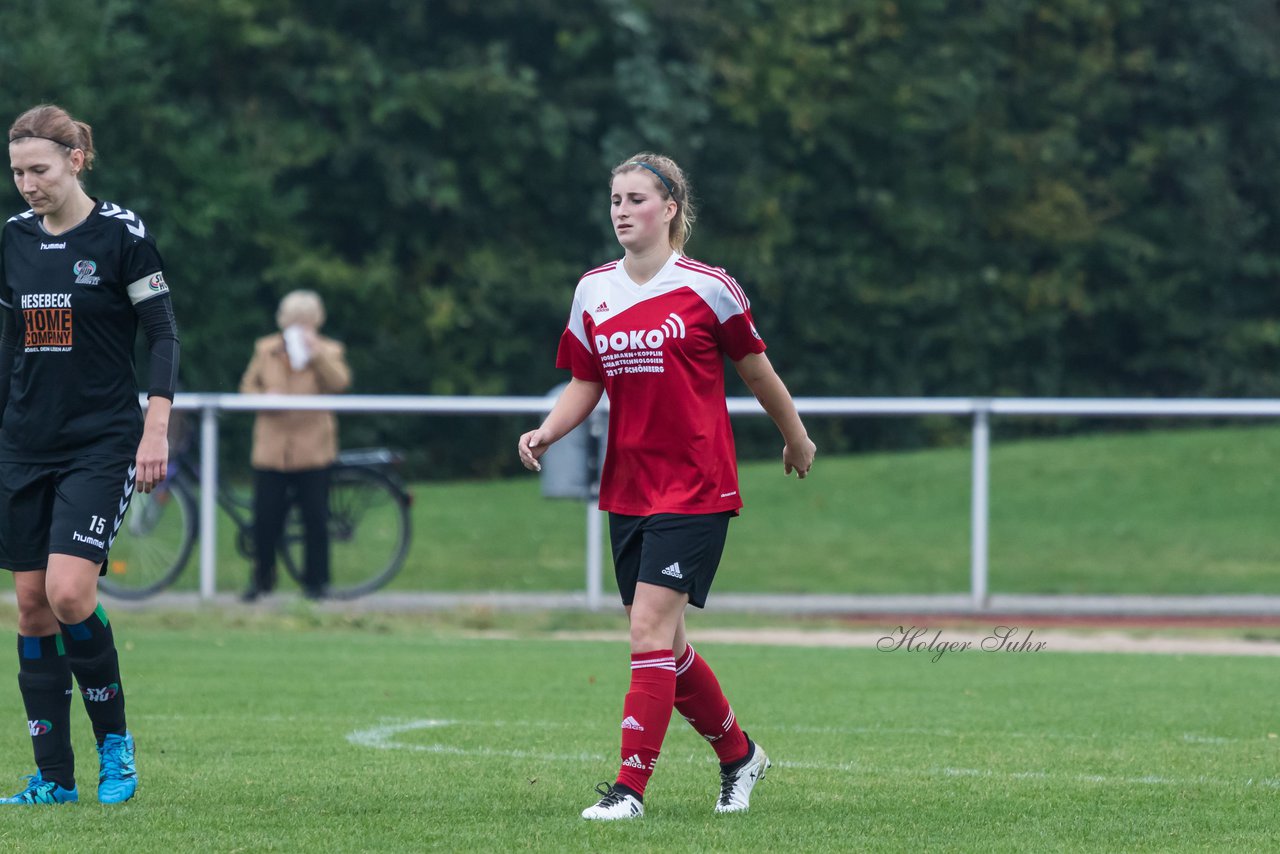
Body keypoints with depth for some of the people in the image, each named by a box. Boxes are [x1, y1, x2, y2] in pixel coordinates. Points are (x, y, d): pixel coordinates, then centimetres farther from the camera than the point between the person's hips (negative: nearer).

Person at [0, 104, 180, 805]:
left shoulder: (121, 233, -8)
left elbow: (163, 332, -6)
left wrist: (156, 429, -13)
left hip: (102, 443, -6)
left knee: (69, 591, -19)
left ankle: (114, 741, 0)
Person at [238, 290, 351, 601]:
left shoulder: (328, 351, 3)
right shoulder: (266, 350, 10)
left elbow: (339, 382, -14)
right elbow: (248, 386, 13)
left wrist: (316, 352, -25)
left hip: (311, 448, -2)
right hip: (271, 445, 2)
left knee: (315, 517, -2)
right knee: (265, 517, 1)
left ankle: (315, 581, 8)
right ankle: (262, 577, 18)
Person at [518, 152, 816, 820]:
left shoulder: (708, 288, -8)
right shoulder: (593, 291, 7)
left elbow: (757, 371, 4)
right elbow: (584, 383, 13)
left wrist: (796, 438, 16)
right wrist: (547, 432, -6)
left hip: (696, 487, -6)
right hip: (627, 485, 6)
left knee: (651, 628, -15)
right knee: (662, 642, 10)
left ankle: (630, 787, -15)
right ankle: (738, 754, 31)